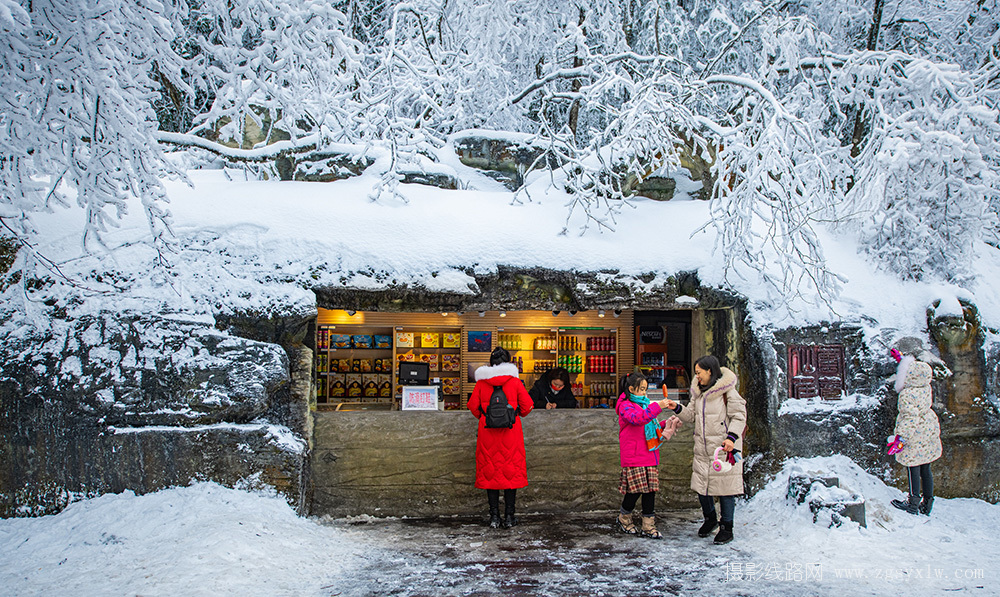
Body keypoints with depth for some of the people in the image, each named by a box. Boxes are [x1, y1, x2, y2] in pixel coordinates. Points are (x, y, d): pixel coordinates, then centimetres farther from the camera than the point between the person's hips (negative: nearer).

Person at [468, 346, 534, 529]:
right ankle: (509, 516, 8)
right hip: (511, 431, -1)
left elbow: (473, 406, 5)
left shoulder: (481, 382, 0)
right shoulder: (515, 381, -2)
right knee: (511, 470, 7)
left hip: (488, 431, 1)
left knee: (490, 470, 7)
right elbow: (527, 406, 0)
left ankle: (494, 516, 8)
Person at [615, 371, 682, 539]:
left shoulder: (643, 404, 21)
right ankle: (623, 520, 16)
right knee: (635, 490, -5)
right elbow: (637, 419, -28)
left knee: (650, 489, 4)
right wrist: (658, 406, -29)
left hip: (649, 456, 8)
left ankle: (648, 526, 9)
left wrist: (664, 425, 12)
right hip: (633, 457, -8)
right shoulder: (625, 406, -7)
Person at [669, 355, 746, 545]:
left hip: (723, 448, -7)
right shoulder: (698, 392, 12)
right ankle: (710, 519, 32)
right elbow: (691, 415, 16)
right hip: (702, 448, 7)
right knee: (701, 484, 10)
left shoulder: (728, 392, -10)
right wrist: (677, 408, -1)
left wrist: (731, 437, -21)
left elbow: (739, 417, -9)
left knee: (725, 487, 0)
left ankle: (726, 528, 13)